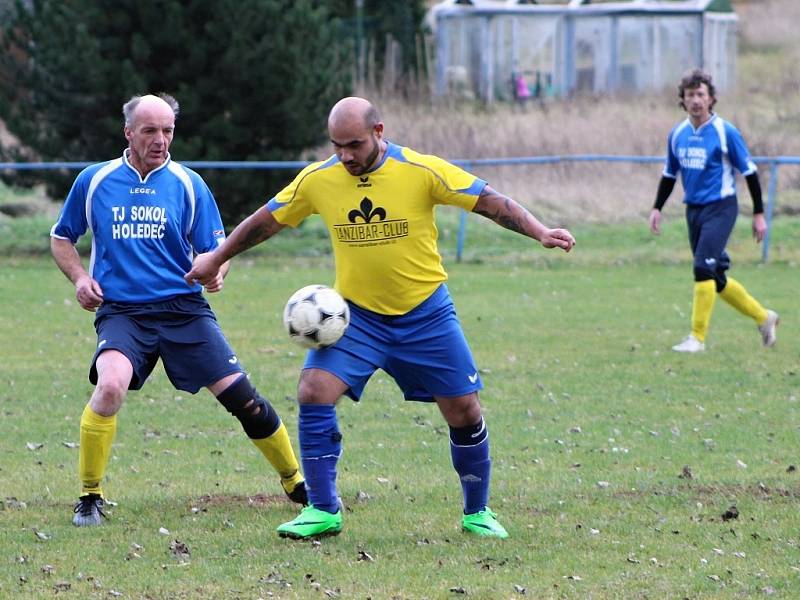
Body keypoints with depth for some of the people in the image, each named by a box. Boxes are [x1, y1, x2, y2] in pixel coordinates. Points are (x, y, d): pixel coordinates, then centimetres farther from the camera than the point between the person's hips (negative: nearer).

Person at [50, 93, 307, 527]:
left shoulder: (188, 184, 5)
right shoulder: (94, 181, 6)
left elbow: (216, 248, 7)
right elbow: (61, 237, 19)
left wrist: (216, 271, -16)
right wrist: (79, 277, 0)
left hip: (184, 309, 1)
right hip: (120, 311, -1)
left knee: (240, 395, -6)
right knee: (110, 385, -30)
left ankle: (295, 483, 15)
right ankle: (89, 497, -14)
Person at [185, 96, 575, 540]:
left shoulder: (422, 171, -16)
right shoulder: (316, 180, -8)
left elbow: (490, 202, -13)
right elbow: (266, 220, 7)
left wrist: (541, 233, -25)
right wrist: (216, 258, 15)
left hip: (425, 313, -1)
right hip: (355, 313, 1)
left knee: (464, 412, 0)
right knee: (313, 393, -18)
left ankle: (477, 512, 22)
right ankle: (323, 511, -7)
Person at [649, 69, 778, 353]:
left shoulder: (725, 132, -10)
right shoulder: (677, 134, 6)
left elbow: (749, 172, -5)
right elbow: (669, 174, 19)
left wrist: (758, 214, -5)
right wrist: (657, 208, 9)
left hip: (720, 207, -6)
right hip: (693, 210, 6)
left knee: (704, 269, -18)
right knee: (716, 278, 9)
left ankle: (697, 337, -12)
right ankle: (763, 317, 27)